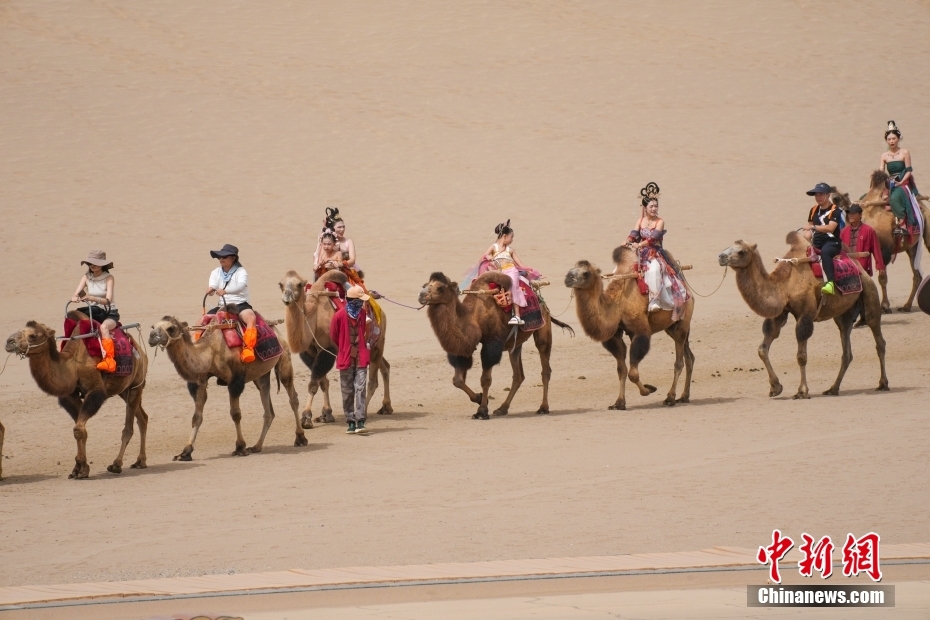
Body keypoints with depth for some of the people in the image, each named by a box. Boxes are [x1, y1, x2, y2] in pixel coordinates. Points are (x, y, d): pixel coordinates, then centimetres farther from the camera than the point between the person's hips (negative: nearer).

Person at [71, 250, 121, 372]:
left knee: (104, 327, -38)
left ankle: (109, 360, -44)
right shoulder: (86, 277, 2)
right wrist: (75, 298, -31)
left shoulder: (108, 278, -10)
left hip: (109, 313, -5)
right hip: (93, 312, 5)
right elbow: (75, 294, -5)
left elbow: (108, 300, -21)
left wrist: (91, 298, -39)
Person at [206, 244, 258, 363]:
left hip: (240, 304, -5)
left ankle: (248, 349, -42)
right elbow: (211, 288, -3)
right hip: (223, 306, 5)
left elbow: (241, 286, -24)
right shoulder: (216, 273, 11)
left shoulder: (241, 272, -4)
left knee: (251, 318, -37)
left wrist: (225, 291, -42)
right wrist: (210, 289, -30)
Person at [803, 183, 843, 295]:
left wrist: (813, 227, -18)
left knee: (825, 252, -39)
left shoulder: (834, 211, -4)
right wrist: (807, 243, 1)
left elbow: (830, 228, -18)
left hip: (832, 242, -8)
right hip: (817, 243, 8)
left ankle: (830, 283, -53)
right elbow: (808, 229, 18)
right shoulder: (814, 210, 17)